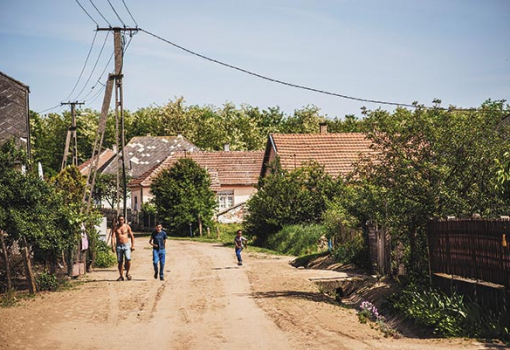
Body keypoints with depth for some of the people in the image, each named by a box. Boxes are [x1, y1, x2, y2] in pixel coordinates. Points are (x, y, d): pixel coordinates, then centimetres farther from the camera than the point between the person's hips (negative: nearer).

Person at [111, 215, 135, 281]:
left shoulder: (127, 226, 3)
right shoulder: (115, 227, 3)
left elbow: (132, 236, 7)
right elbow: (113, 237, -4)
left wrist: (133, 245, 2)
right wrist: (113, 246, -15)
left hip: (126, 245, -1)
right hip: (119, 246, 1)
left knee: (128, 259, -19)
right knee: (120, 261, 3)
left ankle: (127, 273, 0)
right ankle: (121, 276, 13)